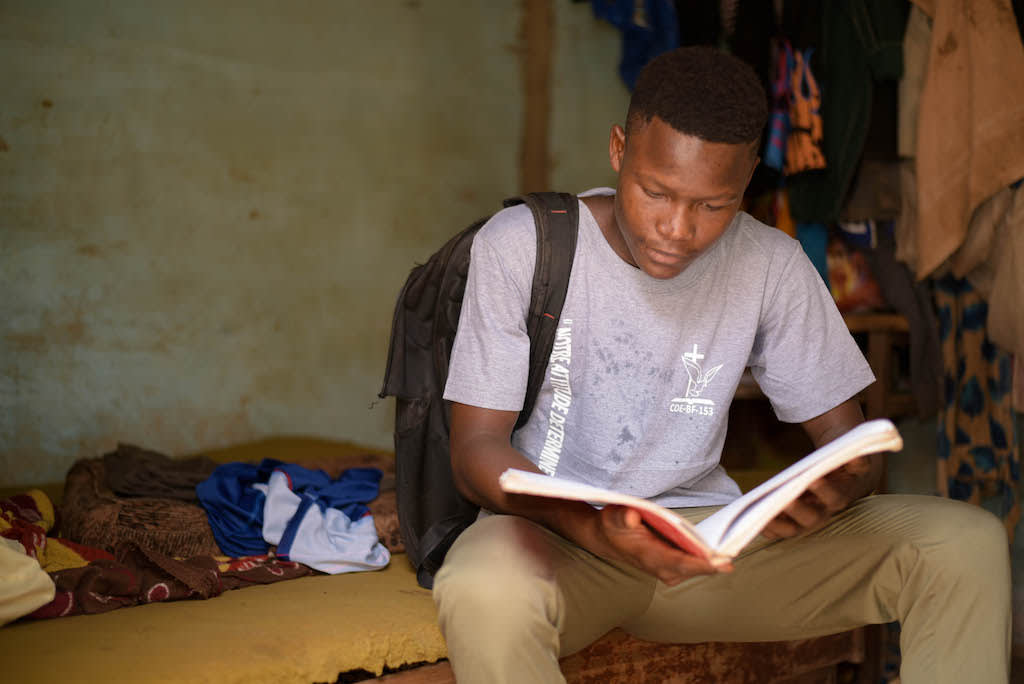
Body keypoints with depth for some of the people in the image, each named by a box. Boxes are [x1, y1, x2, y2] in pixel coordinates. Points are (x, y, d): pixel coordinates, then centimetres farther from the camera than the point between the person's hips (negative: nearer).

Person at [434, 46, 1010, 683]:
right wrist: (594, 530, -33)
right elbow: (477, 447, -12)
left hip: (711, 534, 3)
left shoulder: (772, 266, -1)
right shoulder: (517, 245, -10)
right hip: (555, 532, -3)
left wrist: (830, 494, -24)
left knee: (967, 542, -15)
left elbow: (848, 435, 3)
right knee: (484, 591, -42)